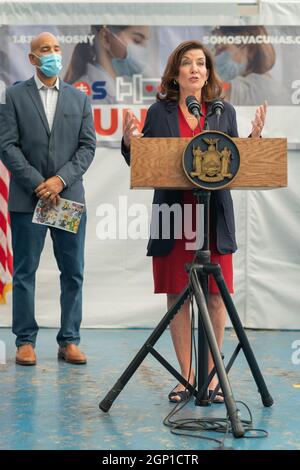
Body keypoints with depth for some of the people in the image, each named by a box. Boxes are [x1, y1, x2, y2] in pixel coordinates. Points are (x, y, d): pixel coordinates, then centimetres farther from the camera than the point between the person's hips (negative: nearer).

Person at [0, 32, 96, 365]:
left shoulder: (79, 98, 12)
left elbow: (88, 146, 5)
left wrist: (61, 179, -10)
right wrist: (38, 184, -11)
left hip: (69, 197, 2)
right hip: (27, 199, -2)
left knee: (73, 273, 3)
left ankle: (69, 341, 11)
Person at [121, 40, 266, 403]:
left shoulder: (224, 111, 9)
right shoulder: (159, 112, 6)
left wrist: (255, 137, -5)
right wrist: (129, 141, -11)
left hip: (214, 217, 1)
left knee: (215, 296, 1)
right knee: (177, 296, 2)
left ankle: (211, 374, 13)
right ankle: (186, 376, 13)